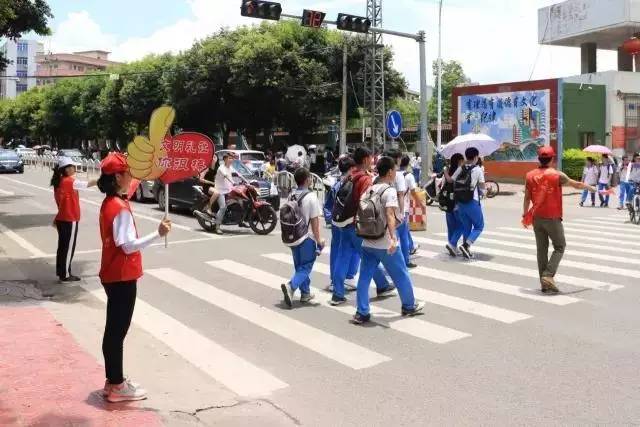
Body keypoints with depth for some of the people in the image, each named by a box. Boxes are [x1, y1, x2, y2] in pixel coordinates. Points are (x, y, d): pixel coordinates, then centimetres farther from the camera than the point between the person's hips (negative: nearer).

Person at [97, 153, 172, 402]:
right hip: (122, 277, -10)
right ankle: (116, 386, 10)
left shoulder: (109, 203, 9)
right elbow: (128, 245, -25)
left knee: (114, 330, 15)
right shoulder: (120, 207, -21)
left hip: (113, 274, 10)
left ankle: (113, 381, 26)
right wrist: (158, 234, -29)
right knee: (117, 331, 0)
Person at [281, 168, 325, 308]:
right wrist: (318, 239, -7)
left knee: (299, 266, 17)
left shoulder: (291, 196, 3)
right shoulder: (311, 196, -15)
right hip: (307, 237, -6)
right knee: (306, 267, 1)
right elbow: (314, 220, -14)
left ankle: (305, 293, 26)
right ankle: (291, 286, -20)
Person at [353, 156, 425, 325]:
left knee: (364, 277, 6)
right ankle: (409, 306, 27)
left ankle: (362, 313, 6)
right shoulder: (390, 191, -13)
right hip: (385, 244, -6)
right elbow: (390, 215, -28)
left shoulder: (370, 189, 8)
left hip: (367, 242, 7)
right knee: (401, 275, 12)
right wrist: (393, 237, -37)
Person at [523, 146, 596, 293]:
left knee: (541, 249, 10)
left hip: (536, 218, 4)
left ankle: (544, 283, 13)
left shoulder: (530, 176, 0)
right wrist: (592, 188, 20)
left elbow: (527, 198, 3)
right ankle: (548, 275, -5)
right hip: (552, 219, -4)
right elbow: (577, 185, 3)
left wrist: (525, 215, 12)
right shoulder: (557, 175, -9)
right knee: (559, 247, 11)